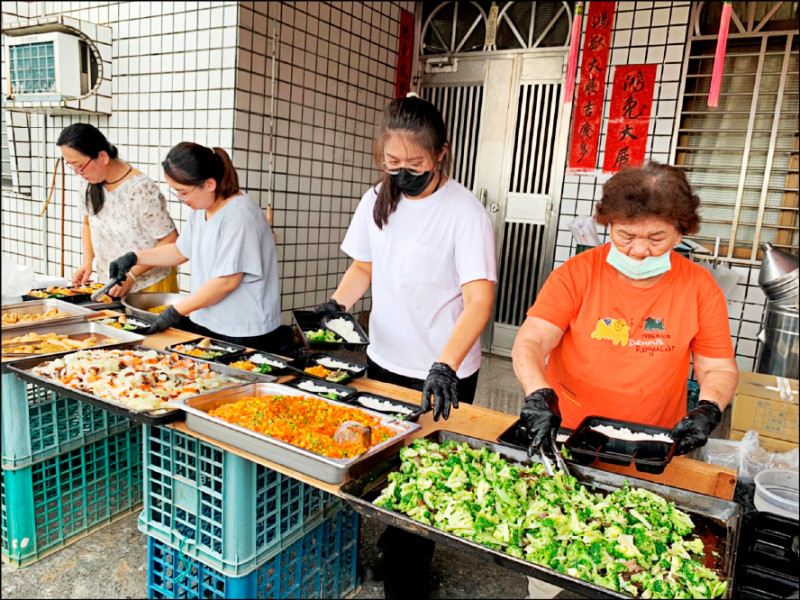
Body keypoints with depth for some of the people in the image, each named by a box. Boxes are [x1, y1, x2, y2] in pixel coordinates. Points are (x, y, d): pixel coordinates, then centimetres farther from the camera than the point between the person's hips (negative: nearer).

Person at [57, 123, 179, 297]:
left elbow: (171, 241, -21)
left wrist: (131, 274, -23)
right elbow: (88, 224, 16)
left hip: (149, 285, -6)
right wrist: (87, 261, 0)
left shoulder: (141, 190, -23)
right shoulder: (93, 185, -1)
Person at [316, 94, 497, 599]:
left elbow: (479, 300, -24)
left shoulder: (464, 212, -17)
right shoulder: (377, 201, 1)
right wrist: (337, 305, -5)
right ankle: (394, 548, 44)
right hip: (384, 361, 5)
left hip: (442, 376, -5)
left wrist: (445, 368, -37)